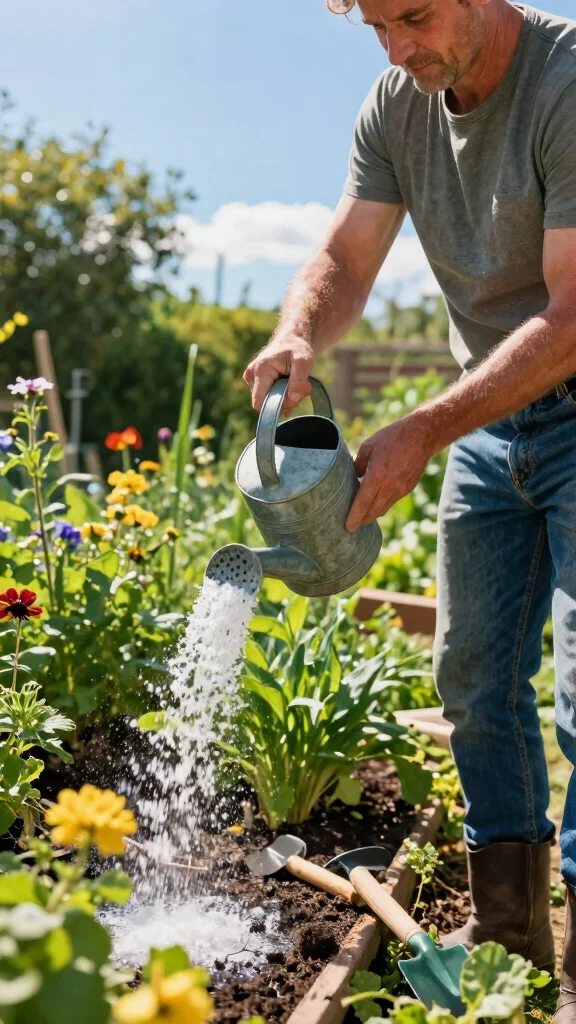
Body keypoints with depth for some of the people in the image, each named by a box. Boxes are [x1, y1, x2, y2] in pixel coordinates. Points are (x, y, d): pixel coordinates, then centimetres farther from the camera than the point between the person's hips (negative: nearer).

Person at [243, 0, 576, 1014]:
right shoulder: (395, 106, 0)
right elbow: (344, 259, -1)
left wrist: (420, 433, -29)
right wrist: (298, 334, -24)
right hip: (489, 418, 6)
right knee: (473, 676, 7)